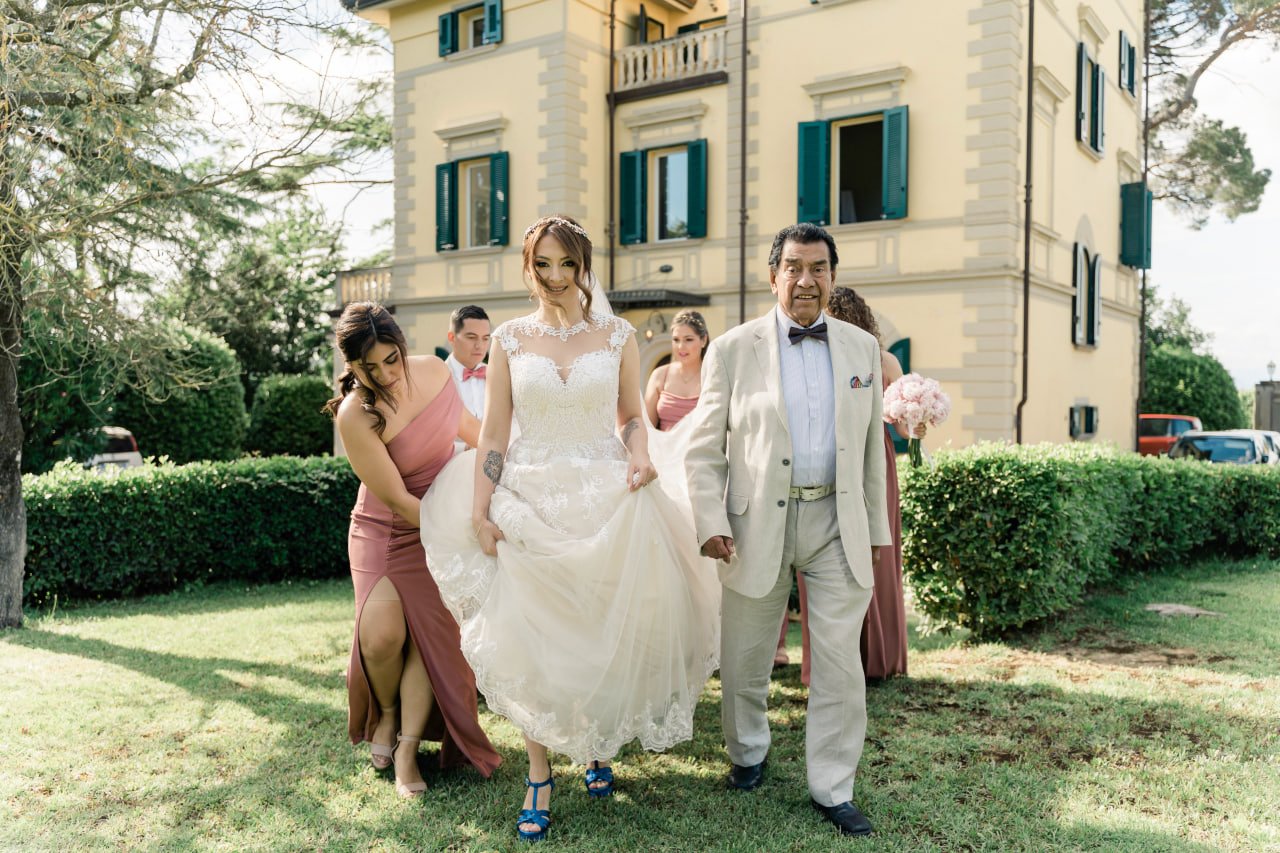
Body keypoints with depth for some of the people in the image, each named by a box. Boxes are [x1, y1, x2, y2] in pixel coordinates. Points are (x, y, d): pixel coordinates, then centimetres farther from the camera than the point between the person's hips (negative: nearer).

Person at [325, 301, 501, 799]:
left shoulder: (434, 370, -10)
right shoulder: (356, 415, -25)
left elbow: (465, 424, 14)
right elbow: (397, 501, -21)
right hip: (385, 530, -3)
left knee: (432, 633, -7)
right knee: (382, 634, -20)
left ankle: (407, 751, 5)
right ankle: (386, 713, 13)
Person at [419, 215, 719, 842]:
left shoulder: (617, 336, 3)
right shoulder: (510, 338, 3)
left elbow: (632, 415, 11)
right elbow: (494, 432, 2)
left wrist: (639, 457, -10)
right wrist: (481, 512, -4)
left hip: (606, 502, 0)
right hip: (529, 504, 0)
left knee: (605, 631, 9)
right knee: (531, 639, 2)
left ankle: (598, 748, 34)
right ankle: (539, 776, 17)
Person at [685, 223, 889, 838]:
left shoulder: (862, 348, 8)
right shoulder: (733, 350, -1)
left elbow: (871, 446, 11)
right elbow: (704, 450, -1)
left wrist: (875, 528, 11)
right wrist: (710, 523, -10)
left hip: (837, 524, 2)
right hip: (757, 525, -1)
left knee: (840, 665, 3)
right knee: (744, 660, 13)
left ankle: (832, 790, 21)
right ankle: (747, 752, 39)